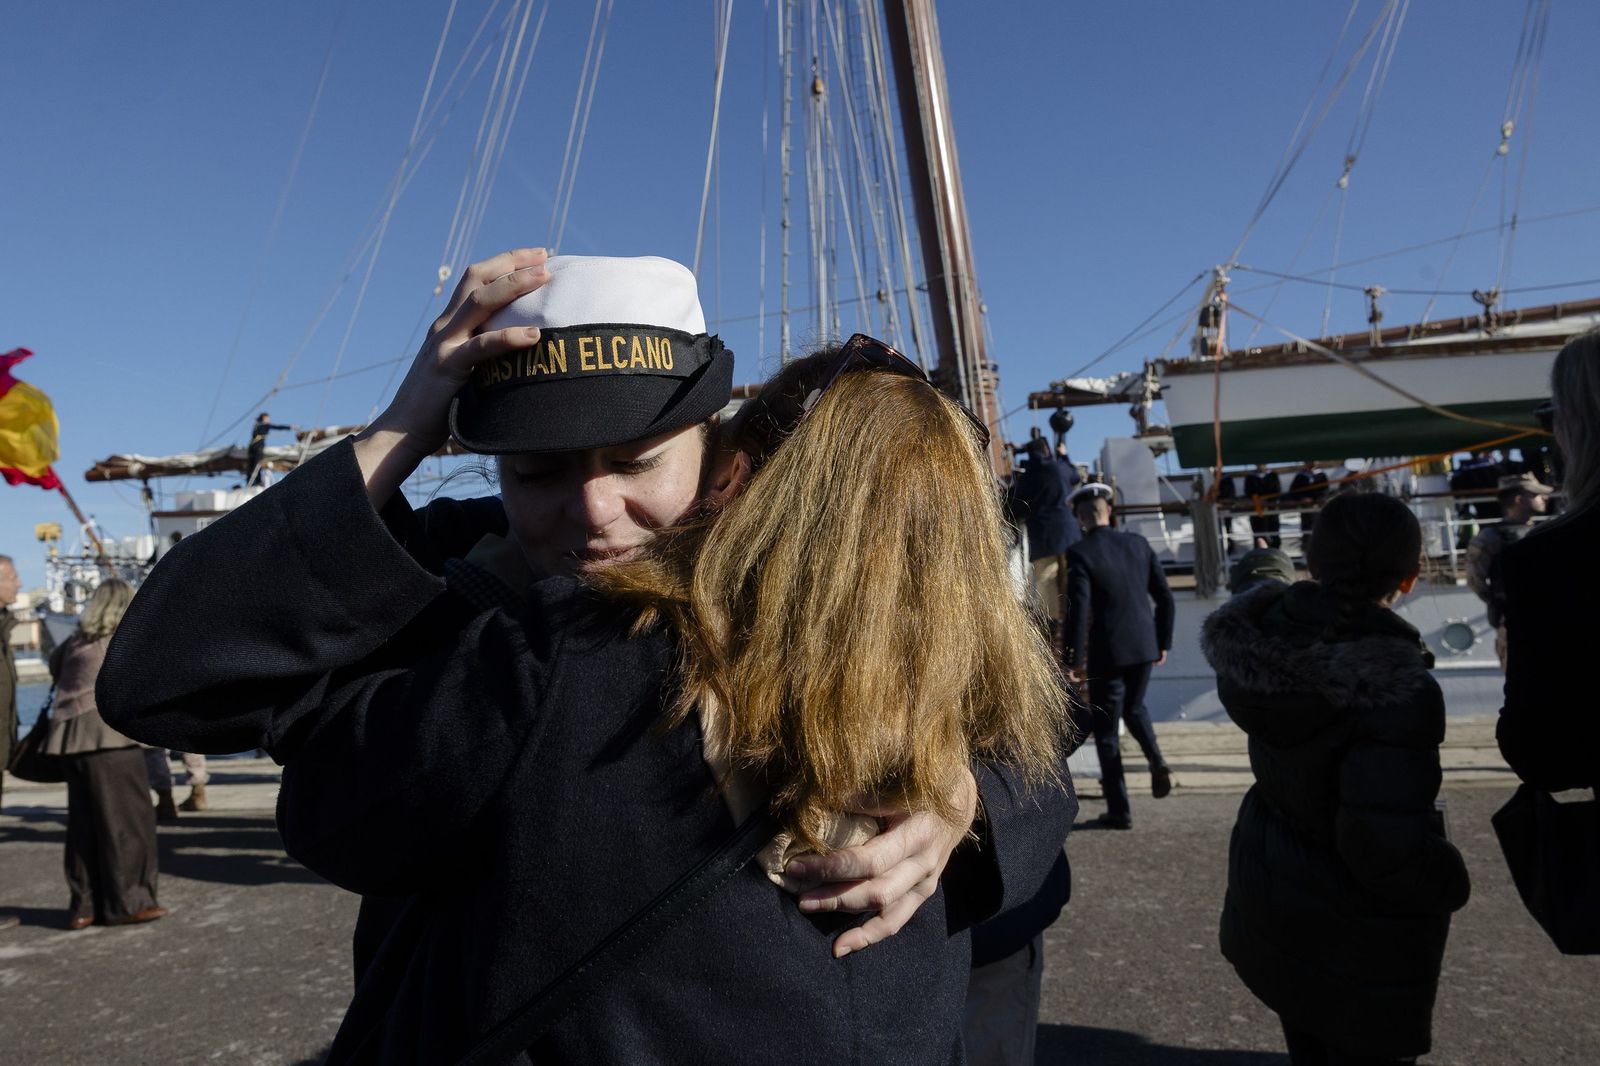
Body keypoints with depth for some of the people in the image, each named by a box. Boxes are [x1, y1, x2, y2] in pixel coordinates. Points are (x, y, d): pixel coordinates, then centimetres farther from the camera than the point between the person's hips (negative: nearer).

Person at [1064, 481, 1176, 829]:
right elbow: (1165, 598, 6)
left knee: (1106, 729, 8)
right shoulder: (1138, 543, 3)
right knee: (1134, 707, 30)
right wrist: (1163, 642, 16)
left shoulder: (1079, 553, -13)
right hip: (1145, 647, 5)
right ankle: (1156, 761, 6)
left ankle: (1119, 810, 13)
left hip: (1108, 653, -5)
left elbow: (1078, 610, -19)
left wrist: (1073, 661, -12)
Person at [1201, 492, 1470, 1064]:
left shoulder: (1272, 627, -14)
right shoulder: (1395, 686, -33)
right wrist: (1450, 884, -11)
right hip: (1358, 926, -6)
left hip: (1272, 884, 6)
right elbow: (1384, 845, -32)